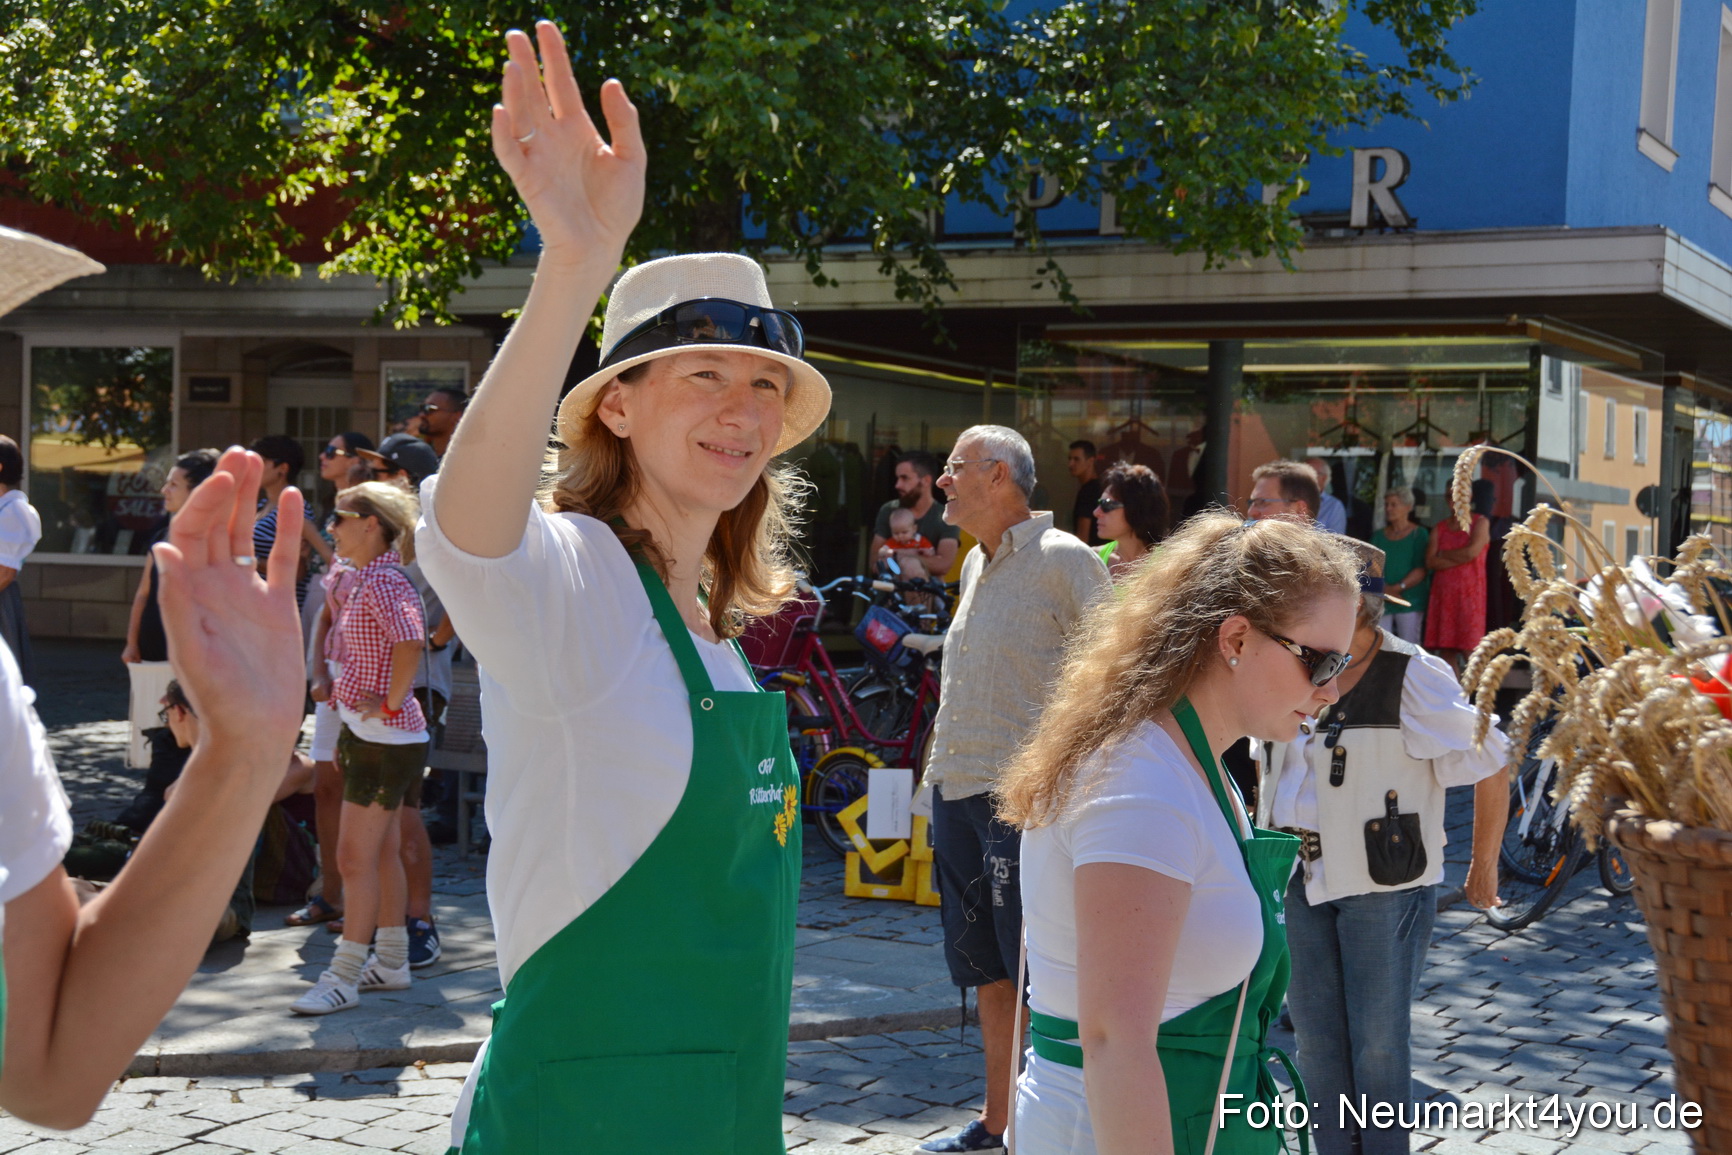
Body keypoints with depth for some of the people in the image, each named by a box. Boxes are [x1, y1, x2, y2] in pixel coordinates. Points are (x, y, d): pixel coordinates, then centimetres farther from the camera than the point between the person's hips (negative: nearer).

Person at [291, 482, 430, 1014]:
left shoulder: (383, 581, -17)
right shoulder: (366, 579, 14)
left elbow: (410, 641, -33)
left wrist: (391, 703, -24)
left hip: (384, 736, -10)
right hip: (370, 732, 10)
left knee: (356, 857, -6)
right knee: (382, 852, 16)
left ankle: (343, 977, 0)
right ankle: (391, 961, 25)